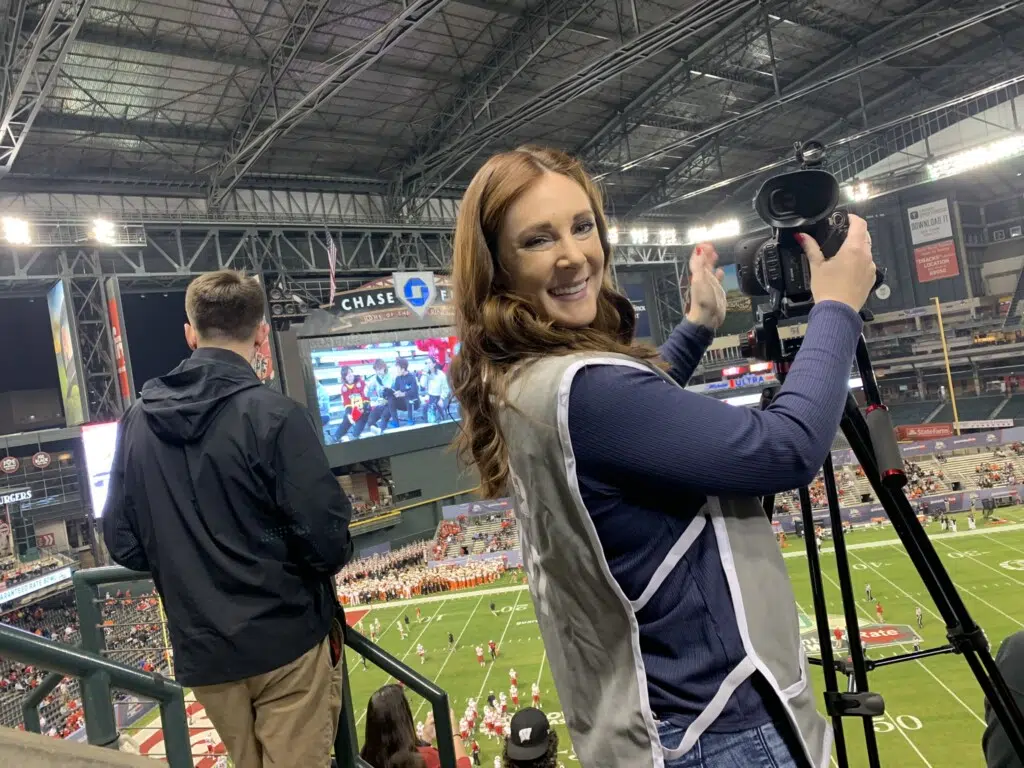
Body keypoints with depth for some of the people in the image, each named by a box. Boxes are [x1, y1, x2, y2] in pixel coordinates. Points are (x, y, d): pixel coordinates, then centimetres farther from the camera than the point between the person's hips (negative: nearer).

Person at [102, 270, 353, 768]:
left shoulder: (137, 421, 0)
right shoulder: (273, 414, -17)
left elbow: (123, 544, 4)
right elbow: (328, 542, -19)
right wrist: (326, 557, 4)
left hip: (202, 653, 6)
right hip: (287, 640, -5)